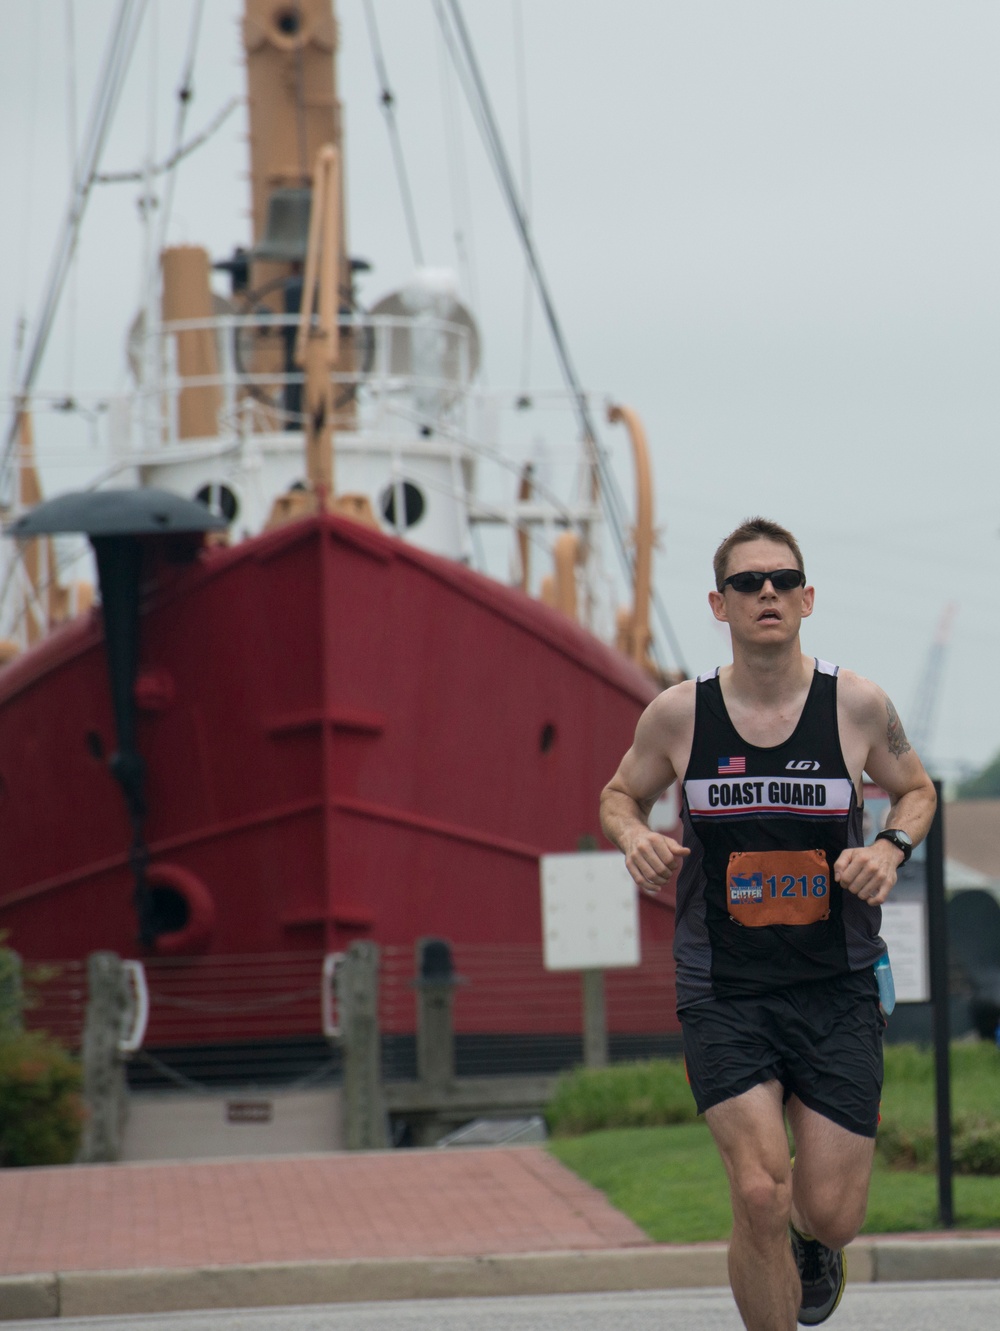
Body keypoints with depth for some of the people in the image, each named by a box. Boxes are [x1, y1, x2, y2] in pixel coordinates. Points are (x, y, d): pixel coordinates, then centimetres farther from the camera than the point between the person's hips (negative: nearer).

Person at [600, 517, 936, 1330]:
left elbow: (916, 789, 15)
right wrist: (634, 837, -8)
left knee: (830, 1213, 2)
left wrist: (892, 847, -7)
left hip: (837, 991, 1)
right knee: (759, 1194, -16)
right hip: (723, 994, -1)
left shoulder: (857, 706, -3)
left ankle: (812, 1244, 42)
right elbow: (621, 796, 15)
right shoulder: (679, 714, -3)